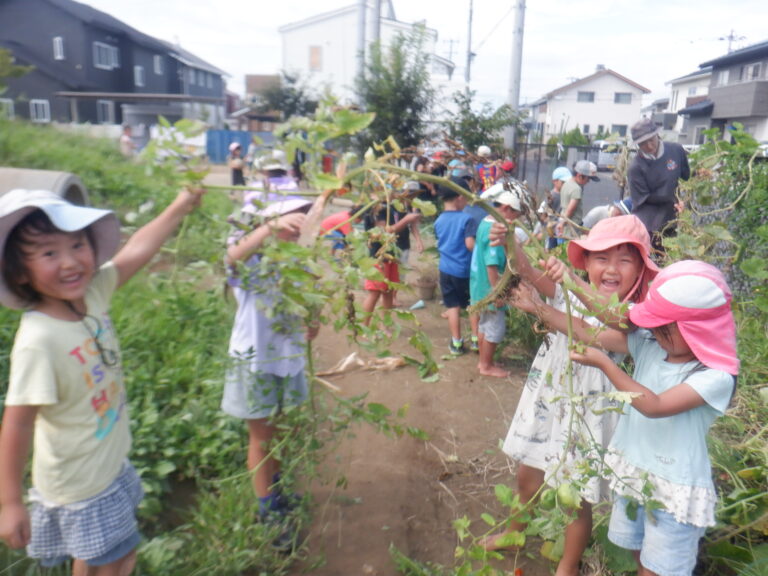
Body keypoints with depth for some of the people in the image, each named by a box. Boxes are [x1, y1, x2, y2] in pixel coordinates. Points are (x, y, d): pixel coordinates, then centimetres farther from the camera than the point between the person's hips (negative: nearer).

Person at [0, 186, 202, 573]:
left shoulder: (92, 293, -12)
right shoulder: (38, 341, -31)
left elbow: (136, 251, 0)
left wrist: (179, 207, 6)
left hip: (110, 463, 7)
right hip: (79, 484, -7)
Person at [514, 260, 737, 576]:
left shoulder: (716, 376, -24)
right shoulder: (648, 343, -8)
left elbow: (654, 406, -32)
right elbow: (591, 334, -7)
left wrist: (603, 363, -30)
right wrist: (541, 308, -12)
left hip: (674, 489, -6)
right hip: (630, 470, 6)